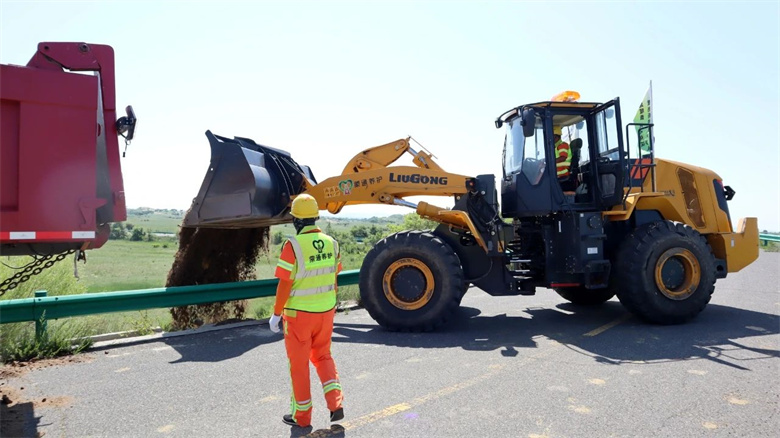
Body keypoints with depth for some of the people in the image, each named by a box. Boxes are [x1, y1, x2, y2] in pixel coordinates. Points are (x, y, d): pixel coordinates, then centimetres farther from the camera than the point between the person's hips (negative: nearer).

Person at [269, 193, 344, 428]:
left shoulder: (292, 245, -19)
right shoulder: (330, 243, -1)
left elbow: (284, 284, -17)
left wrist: (276, 314, -7)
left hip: (299, 313, -5)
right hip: (325, 312, 5)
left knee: (299, 363, 11)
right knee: (323, 356, 22)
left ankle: (301, 415, 24)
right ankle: (335, 404, 12)